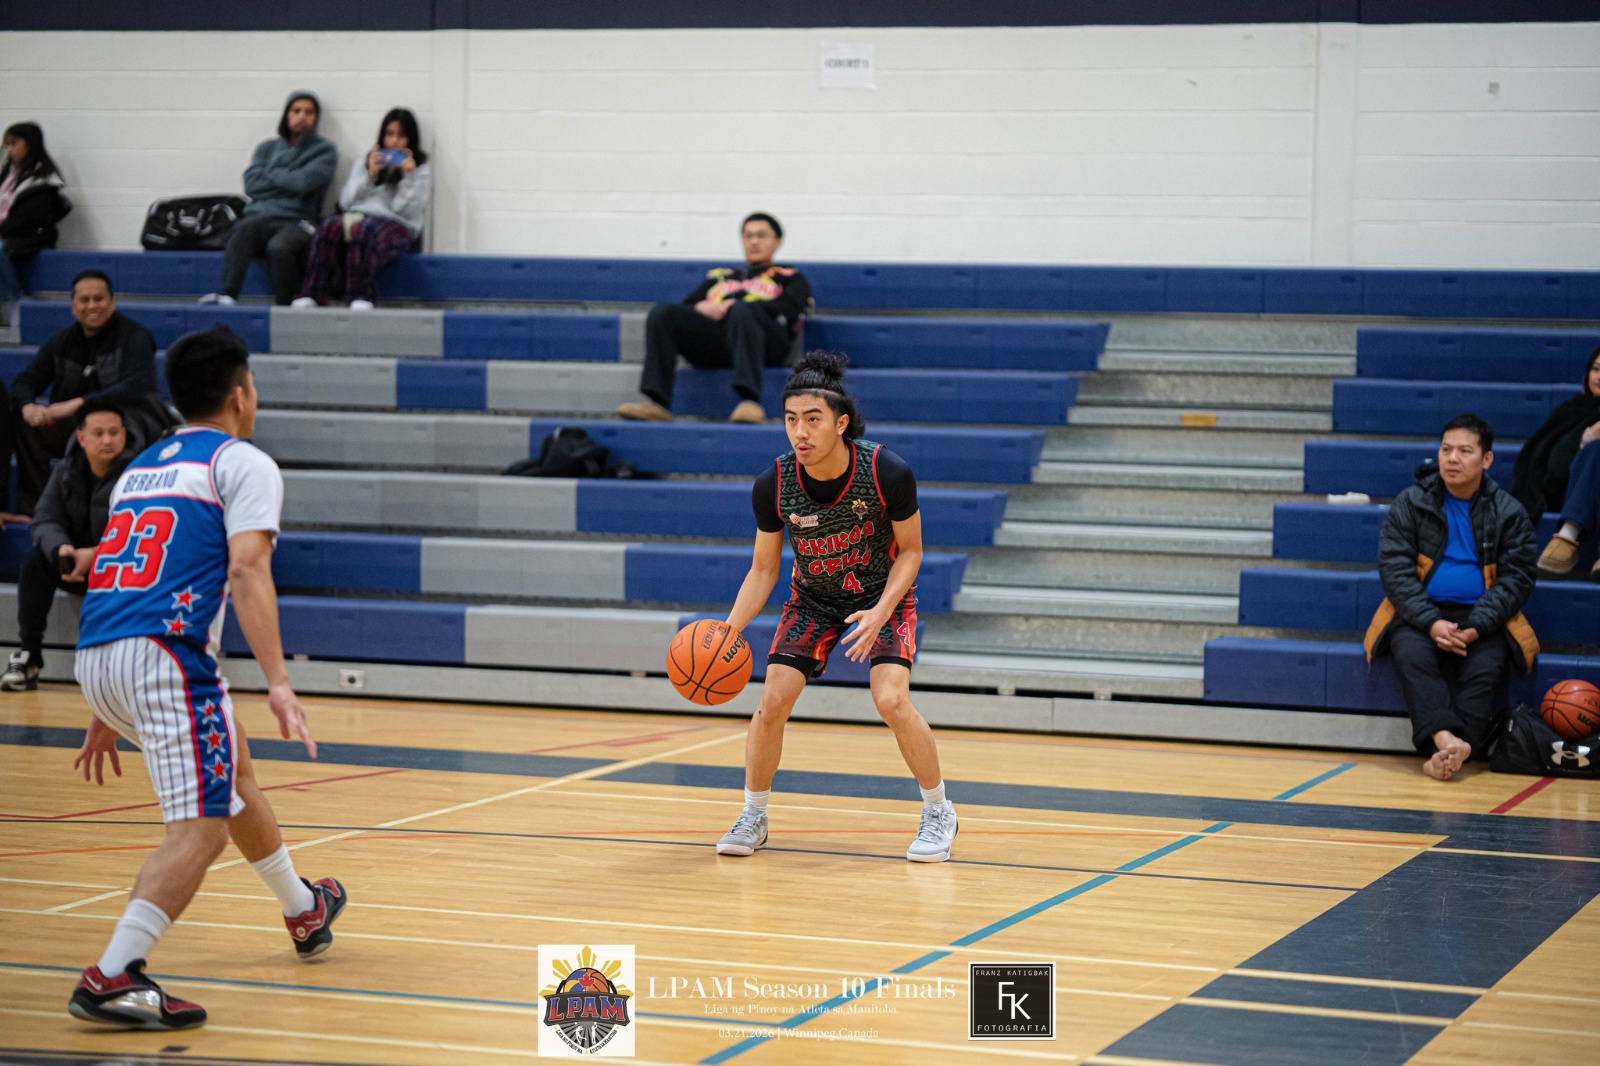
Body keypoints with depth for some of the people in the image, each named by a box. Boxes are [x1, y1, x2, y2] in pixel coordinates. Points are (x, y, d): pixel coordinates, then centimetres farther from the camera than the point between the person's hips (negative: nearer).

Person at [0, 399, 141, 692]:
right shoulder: (66, 471, 1)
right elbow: (45, 521, -5)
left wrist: (94, 555, -39)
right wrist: (61, 549, -29)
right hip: (80, 561, 5)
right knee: (36, 560, -23)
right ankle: (27, 657, -23)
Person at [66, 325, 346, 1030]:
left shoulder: (140, 467, 27)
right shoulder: (244, 463, 4)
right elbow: (246, 570, -13)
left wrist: (106, 712, 32)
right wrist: (278, 684, -20)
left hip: (95, 656, 9)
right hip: (163, 654, -9)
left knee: (234, 766, 28)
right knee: (203, 827, -11)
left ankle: (305, 912, 45)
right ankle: (112, 979, -26)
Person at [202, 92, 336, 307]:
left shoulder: (324, 150, 14)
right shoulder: (267, 148, 25)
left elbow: (304, 182, -5)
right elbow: (251, 184, 8)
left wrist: (271, 173, 8)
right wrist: (288, 180, 3)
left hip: (294, 222, -2)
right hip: (258, 216, 3)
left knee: (279, 246, -39)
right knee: (242, 230, -35)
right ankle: (228, 295, -51)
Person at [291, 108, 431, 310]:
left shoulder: (420, 171, 18)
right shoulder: (362, 164, 28)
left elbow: (407, 211, 3)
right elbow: (346, 202, 14)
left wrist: (409, 177, -3)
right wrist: (369, 176, 5)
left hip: (395, 226, -3)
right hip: (356, 216, 3)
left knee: (361, 230, -39)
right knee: (330, 226, -34)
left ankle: (360, 297, -46)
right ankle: (311, 294, -42)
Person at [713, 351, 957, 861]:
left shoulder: (888, 474, -29)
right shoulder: (773, 486, -22)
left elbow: (910, 551, -13)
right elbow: (764, 569, -8)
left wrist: (880, 612, -29)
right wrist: (728, 629, -22)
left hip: (884, 595, -3)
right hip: (812, 599, 3)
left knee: (891, 700, -21)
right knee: (773, 700, -10)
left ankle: (939, 813, 2)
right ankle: (753, 818, 14)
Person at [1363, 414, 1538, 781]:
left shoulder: (1508, 512, 6)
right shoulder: (1409, 503, 5)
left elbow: (1516, 578, 1)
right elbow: (1394, 569, -3)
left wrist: (1477, 627, -17)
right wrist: (1432, 623, -18)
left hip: (1482, 617, 0)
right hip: (1418, 614, 0)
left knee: (1486, 666, -31)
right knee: (1411, 654, -33)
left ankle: (1445, 756, -43)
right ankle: (1446, 739, -50)